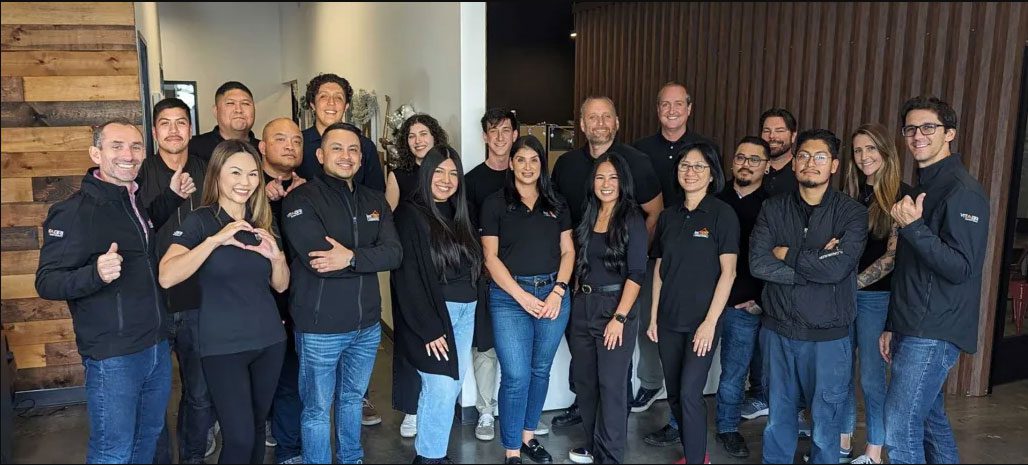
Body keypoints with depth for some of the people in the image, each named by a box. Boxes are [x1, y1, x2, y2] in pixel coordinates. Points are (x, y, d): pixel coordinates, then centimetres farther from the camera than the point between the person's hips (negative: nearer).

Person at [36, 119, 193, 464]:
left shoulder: (135, 201, 7)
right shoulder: (74, 211, -16)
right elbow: (46, 283, -16)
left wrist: (172, 197, 13)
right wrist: (96, 274, -36)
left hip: (157, 346, 7)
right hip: (113, 357, -7)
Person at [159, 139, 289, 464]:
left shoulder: (263, 221, 6)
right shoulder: (200, 221, -9)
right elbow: (167, 277, -23)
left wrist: (276, 256, -10)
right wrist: (215, 240, -28)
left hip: (269, 340, 5)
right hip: (223, 346, -5)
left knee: (258, 426, 15)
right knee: (239, 437, -4)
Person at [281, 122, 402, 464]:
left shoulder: (375, 201, 6)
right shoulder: (301, 200, -10)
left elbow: (394, 254, -8)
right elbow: (318, 259, -24)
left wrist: (351, 257, -22)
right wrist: (368, 258, -15)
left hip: (367, 325, 6)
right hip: (319, 328, -5)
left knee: (352, 398, 23)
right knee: (317, 408, 10)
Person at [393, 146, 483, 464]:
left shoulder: (458, 216, 13)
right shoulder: (410, 214, -8)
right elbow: (408, 277, -14)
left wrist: (469, 305, 4)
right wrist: (428, 328, -17)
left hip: (464, 310, 7)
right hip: (431, 312, -7)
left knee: (455, 383, 9)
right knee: (441, 388, -7)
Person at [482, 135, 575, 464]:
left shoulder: (557, 204, 11)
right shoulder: (495, 204, 1)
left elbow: (568, 251, 10)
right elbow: (491, 257, -4)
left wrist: (558, 291, -5)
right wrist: (522, 296, -11)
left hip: (553, 294, 4)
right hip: (509, 296, -3)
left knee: (540, 370, 13)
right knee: (516, 376, -6)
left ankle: (528, 436, 30)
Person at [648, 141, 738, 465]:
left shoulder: (722, 214, -7)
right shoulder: (668, 216, 7)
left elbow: (728, 272, -10)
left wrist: (710, 322, -15)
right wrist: (653, 317, 8)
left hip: (702, 320, -5)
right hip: (669, 320, 5)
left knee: (690, 394, -9)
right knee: (674, 395, 11)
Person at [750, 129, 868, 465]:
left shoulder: (852, 212, -6)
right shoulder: (773, 209, 1)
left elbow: (838, 267, -21)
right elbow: (757, 264, -12)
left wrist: (786, 254, -11)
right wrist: (817, 263, -16)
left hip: (828, 335, -2)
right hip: (778, 330, 2)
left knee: (826, 421, 10)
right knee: (778, 416, 16)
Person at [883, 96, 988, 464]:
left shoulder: (964, 191, -13)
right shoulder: (920, 189, 15)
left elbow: (962, 268, -19)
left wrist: (913, 227, -25)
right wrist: (892, 325, 18)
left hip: (935, 334, -9)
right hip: (912, 330, 9)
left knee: (899, 428, -8)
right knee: (931, 419, 17)